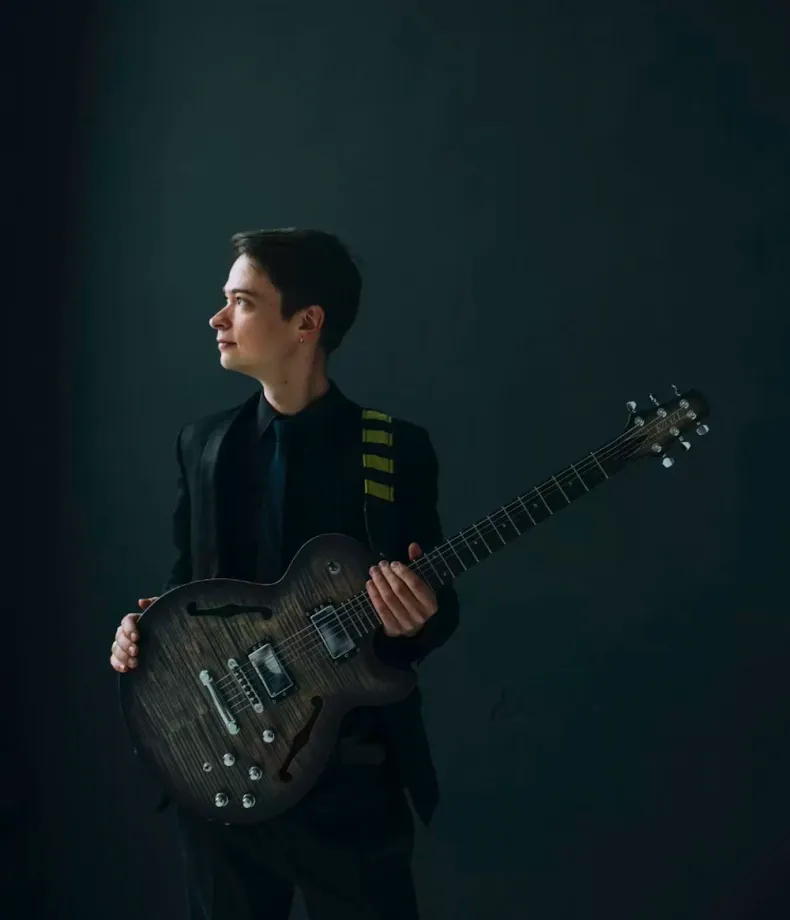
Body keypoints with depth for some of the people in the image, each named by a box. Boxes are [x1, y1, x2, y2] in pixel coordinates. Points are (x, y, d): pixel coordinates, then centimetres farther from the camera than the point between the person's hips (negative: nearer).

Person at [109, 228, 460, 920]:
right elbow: (188, 577, 13)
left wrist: (418, 618, -24)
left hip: (350, 768, -3)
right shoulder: (203, 443, 5)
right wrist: (147, 625, -7)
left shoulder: (397, 448, -6)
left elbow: (440, 604, -2)